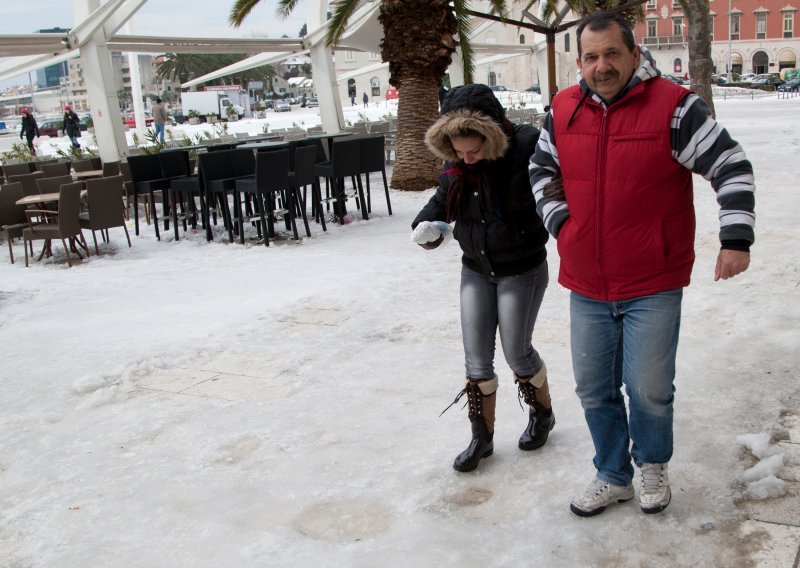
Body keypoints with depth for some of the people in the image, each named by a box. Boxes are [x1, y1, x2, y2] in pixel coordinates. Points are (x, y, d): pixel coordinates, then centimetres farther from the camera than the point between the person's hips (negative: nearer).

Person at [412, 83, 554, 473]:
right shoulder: (454, 165, -6)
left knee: (516, 352, 6)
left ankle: (542, 414, 37)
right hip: (475, 270, 5)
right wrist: (427, 225, -12)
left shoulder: (526, 149, -24)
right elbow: (442, 200, 6)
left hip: (523, 271, -5)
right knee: (476, 357, 8)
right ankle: (482, 437, 26)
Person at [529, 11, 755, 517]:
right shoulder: (564, 111, 1)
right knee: (594, 389, 13)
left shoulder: (673, 106, -11)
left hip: (653, 286, -4)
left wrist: (736, 238, -14)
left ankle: (653, 464, 34)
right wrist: (560, 223, 3)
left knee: (649, 388, 3)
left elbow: (731, 166, -8)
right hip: (587, 286, 4)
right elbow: (542, 170, 17)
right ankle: (614, 478, 33)